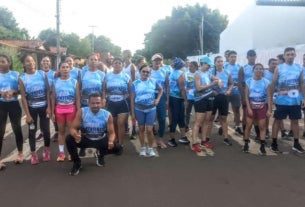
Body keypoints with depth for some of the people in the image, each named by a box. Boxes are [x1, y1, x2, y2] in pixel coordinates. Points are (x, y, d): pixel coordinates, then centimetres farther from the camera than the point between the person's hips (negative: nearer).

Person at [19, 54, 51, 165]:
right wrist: (27, 114, -11)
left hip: (44, 107, 0)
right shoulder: (22, 78, -6)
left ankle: (46, 150, 26)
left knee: (46, 129, 5)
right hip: (32, 108, 0)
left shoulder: (42, 74, -3)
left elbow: (48, 91, -1)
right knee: (32, 131, 6)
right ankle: (33, 154, 19)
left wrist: (49, 107, -7)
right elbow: (23, 97, -7)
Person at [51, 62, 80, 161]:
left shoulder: (74, 82, -1)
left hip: (71, 108, -1)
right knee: (61, 131, 9)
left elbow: (77, 98, 0)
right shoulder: (55, 82, 3)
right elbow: (53, 98, 5)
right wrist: (52, 112, 1)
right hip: (59, 109, 2)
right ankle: (61, 152, 17)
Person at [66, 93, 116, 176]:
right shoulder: (81, 112, -19)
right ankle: (77, 162, -2)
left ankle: (100, 156, 15)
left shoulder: (107, 115, -18)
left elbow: (111, 133, -13)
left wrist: (111, 141, -37)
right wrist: (75, 135, -43)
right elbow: (73, 128, -17)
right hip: (85, 139, -1)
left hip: (101, 140, 1)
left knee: (115, 147, -23)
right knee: (69, 139, -28)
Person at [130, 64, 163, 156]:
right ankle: (143, 148, 24)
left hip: (151, 109, 0)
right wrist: (132, 112, -2)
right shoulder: (135, 83, -3)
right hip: (139, 109, 0)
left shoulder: (153, 82, -2)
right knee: (141, 129, 11)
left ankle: (150, 148, 15)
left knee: (149, 130, -3)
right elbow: (132, 98, -1)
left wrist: (158, 99, 3)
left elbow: (161, 90, 17)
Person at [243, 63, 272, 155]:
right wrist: (249, 108, -9)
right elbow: (246, 96, -3)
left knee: (262, 126, 0)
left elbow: (269, 97, -3)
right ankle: (246, 144, 16)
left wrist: (269, 109, -7)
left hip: (262, 107, 0)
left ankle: (262, 146, 7)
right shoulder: (249, 81, -4)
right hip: (251, 106, 0)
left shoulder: (266, 82, -5)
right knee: (248, 126, 4)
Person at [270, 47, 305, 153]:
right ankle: (274, 142, 15)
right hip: (281, 101, -3)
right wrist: (270, 98, -4)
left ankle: (296, 144, 23)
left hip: (295, 101, 3)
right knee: (278, 120, 5)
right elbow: (273, 84, -2)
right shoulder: (279, 68, -3)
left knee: (295, 121, 11)